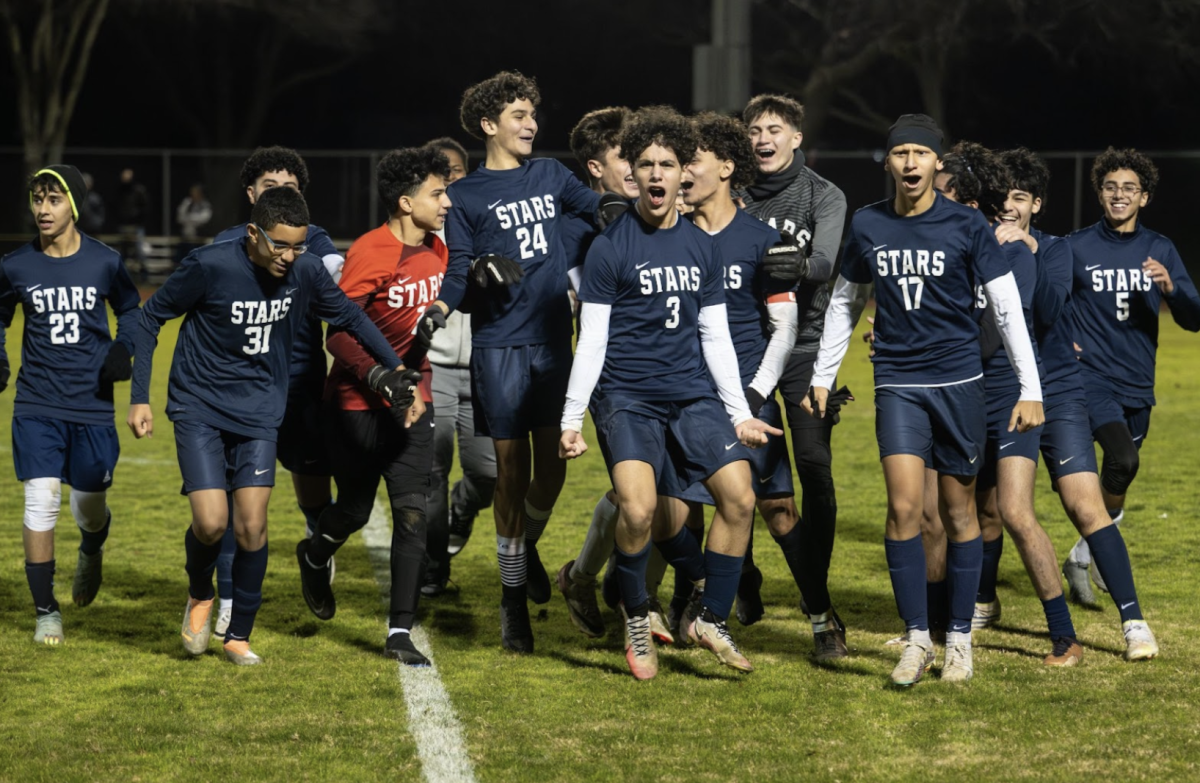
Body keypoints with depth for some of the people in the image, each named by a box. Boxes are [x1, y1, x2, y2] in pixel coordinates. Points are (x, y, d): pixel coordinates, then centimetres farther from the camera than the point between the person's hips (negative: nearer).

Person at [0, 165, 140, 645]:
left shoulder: (105, 262, -4)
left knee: (88, 507, 7)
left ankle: (91, 551, 46)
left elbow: (130, 309, 13)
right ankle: (46, 611, 4)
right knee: (41, 502, -8)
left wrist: (123, 349, -4)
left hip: (92, 404, 0)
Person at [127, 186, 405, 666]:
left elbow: (349, 317, 13)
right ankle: (200, 595, 18)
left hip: (259, 411, 3)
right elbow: (151, 317, -5)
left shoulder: (306, 271, -7)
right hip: (200, 407, -3)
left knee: (252, 527, -4)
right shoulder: (210, 266, -18)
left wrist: (394, 366, 5)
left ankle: (239, 636, 13)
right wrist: (139, 397, -7)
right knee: (211, 522, -15)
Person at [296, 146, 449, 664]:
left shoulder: (435, 251, 3)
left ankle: (400, 633, -3)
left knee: (412, 513, -7)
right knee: (354, 511, 9)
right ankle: (315, 558, 44)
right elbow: (339, 336, -22)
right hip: (358, 404, -5)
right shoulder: (369, 254, -19)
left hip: (413, 402, 5)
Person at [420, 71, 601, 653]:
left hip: (554, 340, 4)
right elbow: (458, 272, -3)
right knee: (511, 470, -2)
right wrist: (436, 312, -21)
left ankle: (526, 546, 32)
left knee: (552, 467, 3)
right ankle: (513, 600, 7)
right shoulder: (465, 196, 1)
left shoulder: (550, 175, 12)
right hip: (499, 345, -4)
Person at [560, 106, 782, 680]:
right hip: (628, 398, -4)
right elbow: (591, 340, -2)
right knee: (638, 510, -23)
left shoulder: (702, 248, 11)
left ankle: (711, 620, 4)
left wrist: (740, 414, 14)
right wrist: (571, 419, -6)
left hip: (694, 395, 4)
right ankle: (635, 619, 3)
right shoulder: (610, 248, -3)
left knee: (739, 497, -12)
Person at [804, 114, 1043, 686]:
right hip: (898, 384, 1)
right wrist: (821, 377, 16)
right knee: (904, 507, -12)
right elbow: (845, 302, 17)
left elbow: (1007, 307, -2)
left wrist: (1030, 389, -6)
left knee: (957, 512, 5)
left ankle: (959, 639, 16)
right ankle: (916, 639, -3)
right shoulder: (867, 226, 4)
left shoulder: (966, 225, -4)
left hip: (959, 381, -1)